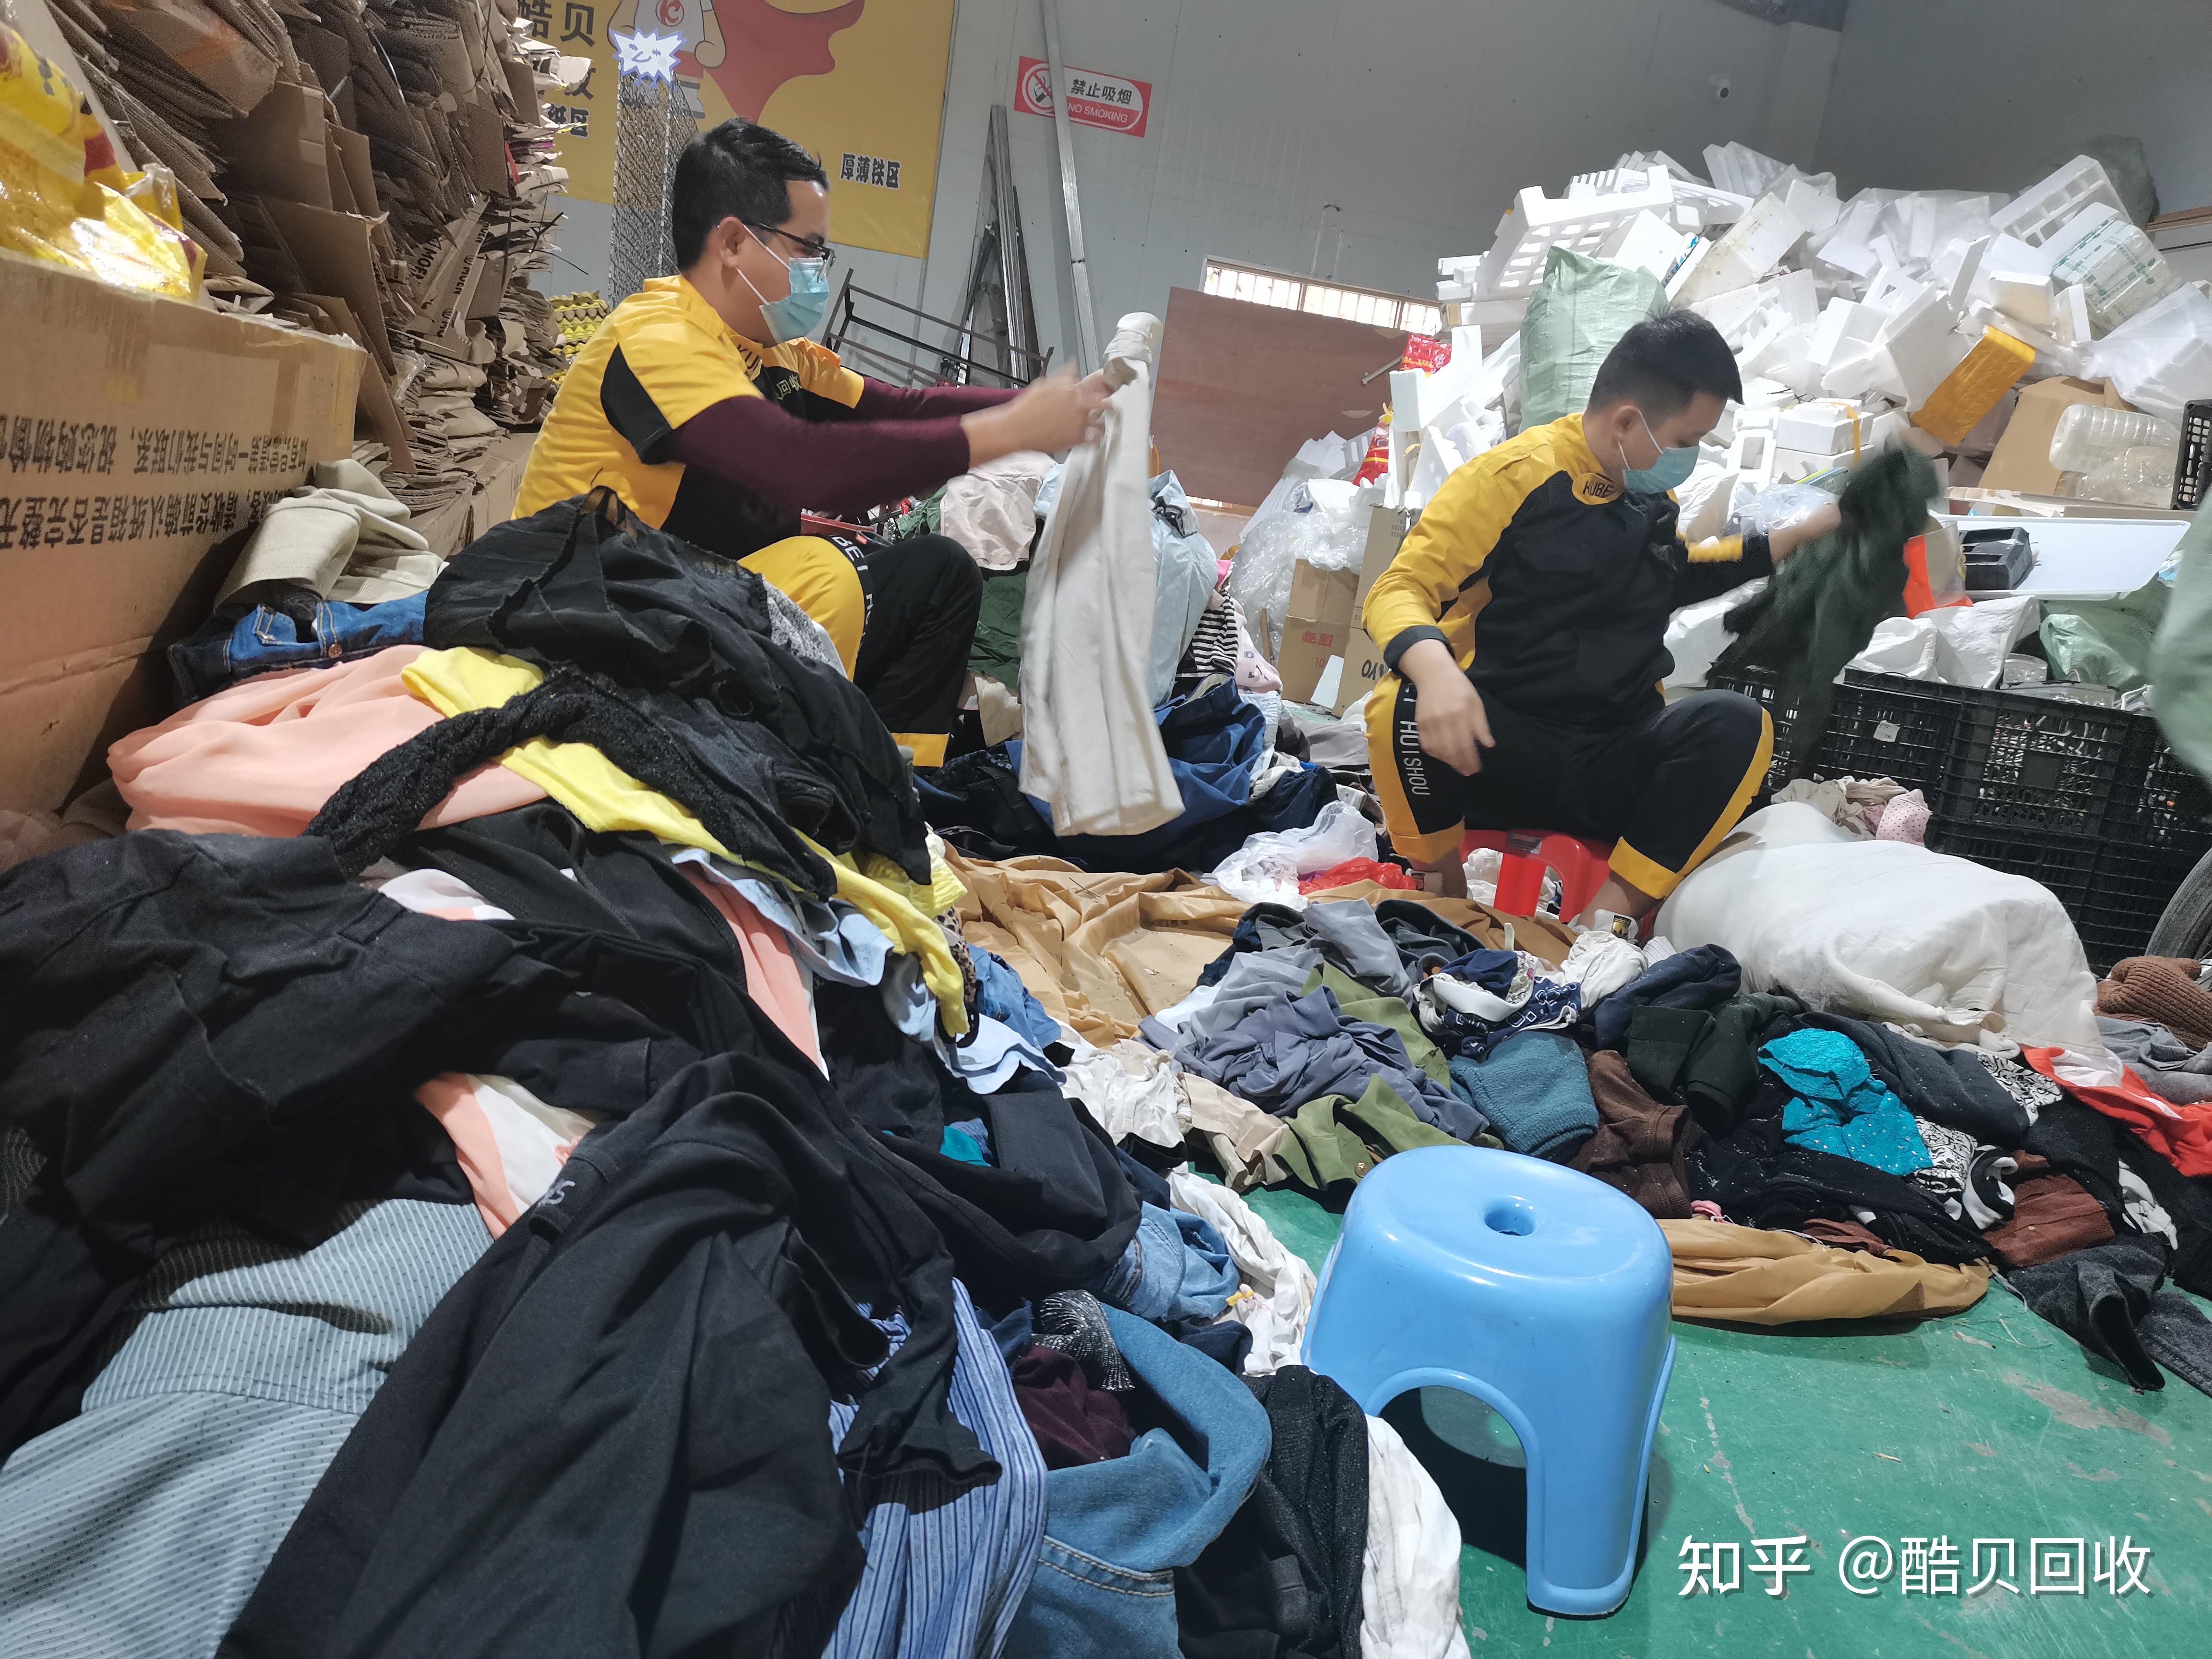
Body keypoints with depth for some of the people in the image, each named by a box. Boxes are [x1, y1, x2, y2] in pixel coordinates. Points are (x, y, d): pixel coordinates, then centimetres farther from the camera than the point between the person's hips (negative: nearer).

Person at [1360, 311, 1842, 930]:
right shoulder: (1514, 476, -7)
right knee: (1403, 709, -36)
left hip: (1614, 770, 5)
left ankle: (1612, 913, -24)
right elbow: (1397, 590, -16)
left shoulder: (1653, 497, 15)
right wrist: (1435, 671, -38)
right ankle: (1444, 896, -14)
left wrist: (1803, 532, 33)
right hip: (1501, 759, -5)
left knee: (1736, 722, -24)